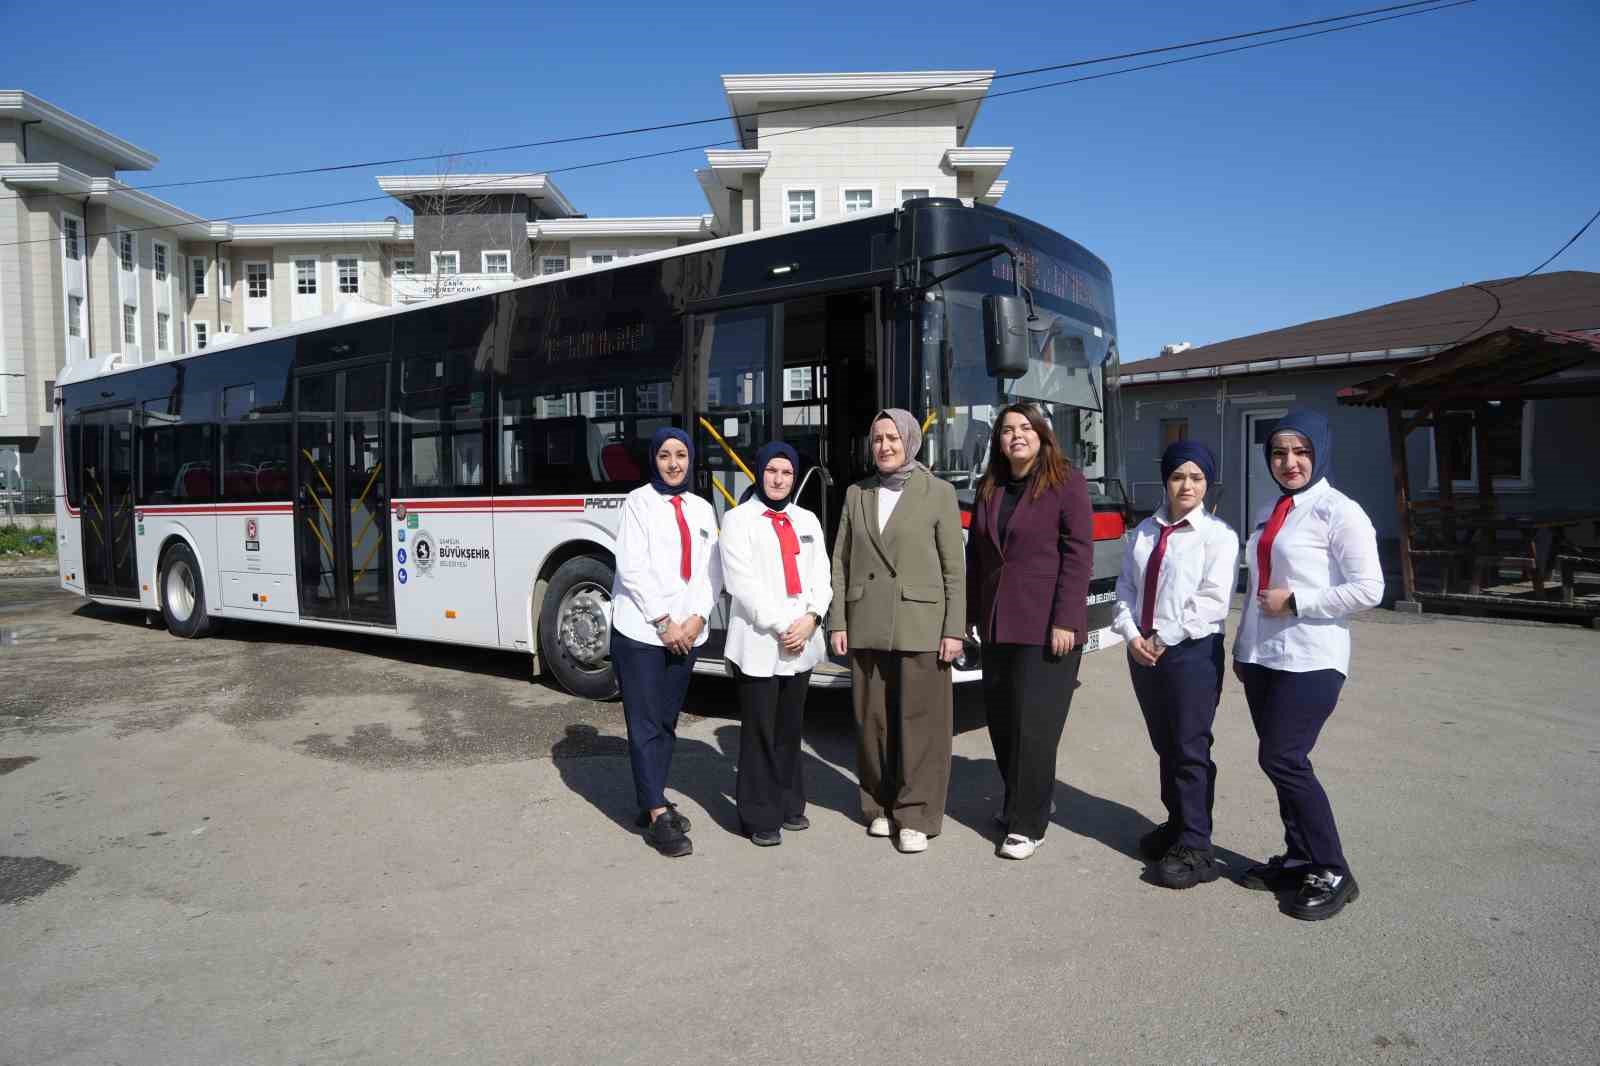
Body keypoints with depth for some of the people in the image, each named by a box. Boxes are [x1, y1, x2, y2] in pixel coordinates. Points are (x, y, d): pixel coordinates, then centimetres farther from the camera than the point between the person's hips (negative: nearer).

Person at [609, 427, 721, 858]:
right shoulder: (639, 501, -1)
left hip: (685, 632, 5)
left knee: (667, 722, 12)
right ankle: (657, 815, -1)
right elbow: (632, 568, -9)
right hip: (641, 629, -5)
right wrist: (663, 622, -12)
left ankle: (652, 800, 23)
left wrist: (697, 618, -6)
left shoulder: (702, 509, 14)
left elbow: (710, 571, 9)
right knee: (645, 722, -4)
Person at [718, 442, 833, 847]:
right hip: (758, 645, -4)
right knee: (760, 733, 1)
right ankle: (760, 817, 10)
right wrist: (781, 627, -14)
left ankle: (789, 805, 25)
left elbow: (821, 577, 8)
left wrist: (810, 619, -9)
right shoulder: (738, 520, -1)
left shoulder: (807, 520, 15)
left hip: (803, 643, 5)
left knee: (791, 729, 13)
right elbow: (743, 584, -9)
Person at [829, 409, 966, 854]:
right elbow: (841, 564, 11)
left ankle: (916, 816, 11)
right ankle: (879, 806, 23)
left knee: (920, 721, 0)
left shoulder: (938, 493, 2)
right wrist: (837, 623, 4)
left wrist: (954, 630, -6)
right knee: (871, 719, 8)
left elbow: (954, 568, -1)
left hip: (919, 626, -3)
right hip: (866, 627, 3)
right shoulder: (857, 494, 11)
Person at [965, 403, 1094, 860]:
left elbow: (1078, 553, -10)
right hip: (997, 625, 6)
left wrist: (1066, 620, -16)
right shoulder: (989, 489, 12)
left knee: (1034, 724, -3)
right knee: (1001, 721, 11)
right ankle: (1020, 801, 29)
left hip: (1045, 626, -6)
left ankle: (1027, 823, 8)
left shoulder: (1066, 482, -5)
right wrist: (970, 614, 12)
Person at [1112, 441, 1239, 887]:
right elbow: (1126, 589, 8)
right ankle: (1176, 824, 33)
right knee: (1163, 745, 16)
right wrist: (1133, 635, -8)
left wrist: (1163, 638, -15)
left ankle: (1195, 849, 7)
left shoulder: (1217, 534, -6)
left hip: (1192, 651, -6)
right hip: (1142, 650, 6)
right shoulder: (1143, 533, 11)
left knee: (1190, 749, -2)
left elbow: (1212, 600, -14)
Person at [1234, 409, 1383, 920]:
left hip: (1310, 661, -7)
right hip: (1262, 657, 7)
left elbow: (1368, 589, -15)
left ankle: (1332, 872, 7)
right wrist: (1242, 645, 20)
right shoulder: (1270, 513, 14)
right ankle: (1300, 858, 24)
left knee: (1283, 759, -8)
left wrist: (1294, 602, -15)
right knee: (1283, 762, 11)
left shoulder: (1339, 511, -9)